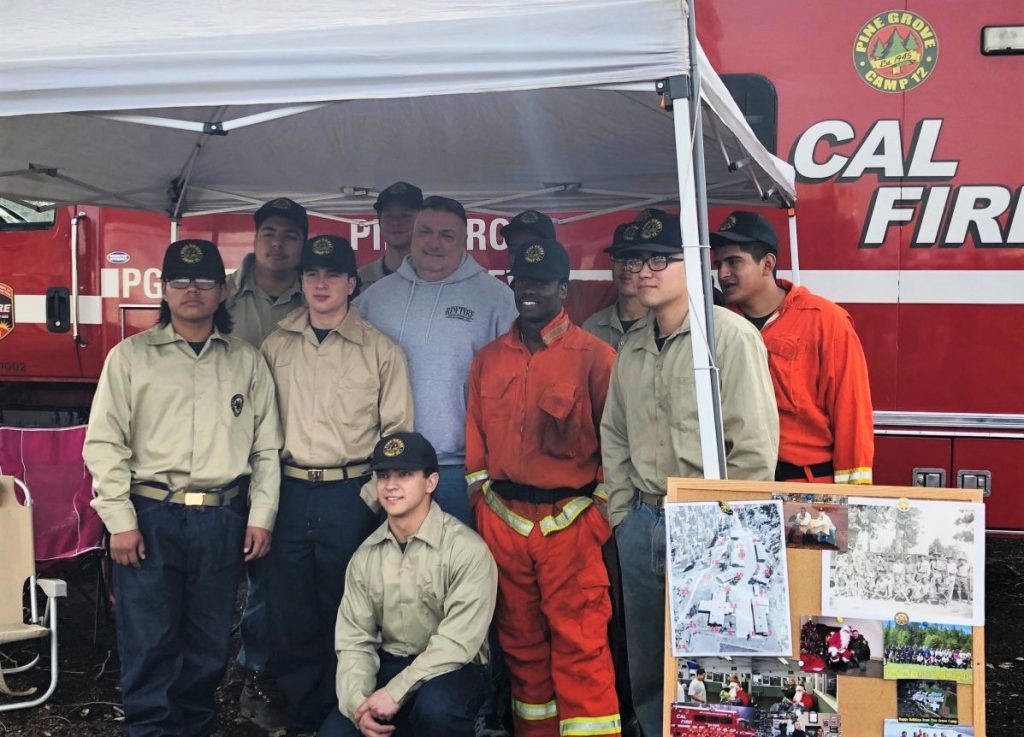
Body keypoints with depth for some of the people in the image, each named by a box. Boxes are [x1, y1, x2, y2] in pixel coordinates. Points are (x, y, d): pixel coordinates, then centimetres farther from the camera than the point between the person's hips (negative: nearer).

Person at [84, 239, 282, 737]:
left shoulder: (246, 361, 11)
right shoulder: (130, 355, 4)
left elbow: (267, 446, 10)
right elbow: (104, 443, 0)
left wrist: (261, 515, 2)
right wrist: (120, 521, -7)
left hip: (224, 521, 2)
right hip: (150, 517, -2)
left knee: (209, 644, 10)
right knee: (149, 644, 1)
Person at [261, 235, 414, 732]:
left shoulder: (381, 350, 0)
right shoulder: (276, 347, 8)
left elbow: (397, 431, -2)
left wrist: (371, 499, -8)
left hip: (351, 497, -2)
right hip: (289, 495, 3)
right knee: (290, 617, 9)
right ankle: (303, 718, 25)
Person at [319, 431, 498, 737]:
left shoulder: (467, 550, -14)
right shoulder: (365, 557, 4)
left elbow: (457, 642, -20)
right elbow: (354, 640, 2)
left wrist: (395, 692, -24)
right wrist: (358, 701, -16)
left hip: (451, 670, -5)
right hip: (387, 665, 5)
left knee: (436, 705, -37)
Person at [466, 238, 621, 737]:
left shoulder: (593, 356, -2)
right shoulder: (487, 359, 11)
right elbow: (476, 440, 14)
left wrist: (601, 516, -6)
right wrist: (481, 506, 8)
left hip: (570, 522, -4)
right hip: (502, 522, 4)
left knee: (580, 641, -5)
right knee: (520, 640, 12)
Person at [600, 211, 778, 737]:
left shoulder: (731, 337, -10)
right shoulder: (631, 350, 12)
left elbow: (754, 444, -14)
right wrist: (622, 511, 11)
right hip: (642, 525, 6)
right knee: (646, 668, 15)